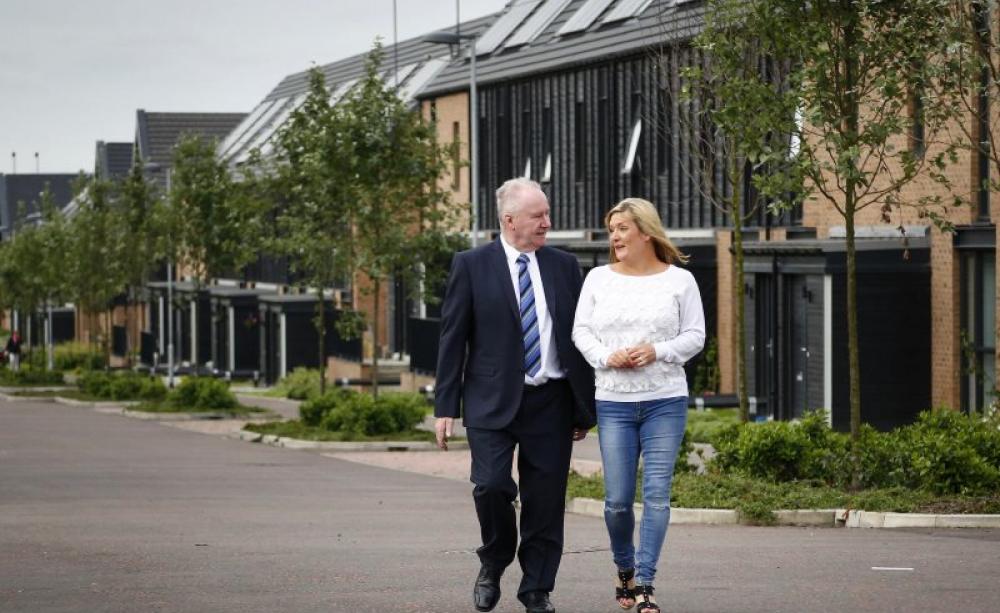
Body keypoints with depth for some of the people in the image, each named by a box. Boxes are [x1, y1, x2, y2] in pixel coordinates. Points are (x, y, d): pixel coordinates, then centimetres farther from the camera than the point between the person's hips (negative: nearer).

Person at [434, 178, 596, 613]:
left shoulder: (564, 267, 9)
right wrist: (445, 406, -5)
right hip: (492, 401, -2)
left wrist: (584, 408, 7)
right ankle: (493, 564, 12)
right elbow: (452, 339, 0)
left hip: (551, 402, 3)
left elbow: (579, 338, 11)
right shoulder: (472, 266, 1)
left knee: (546, 500, 2)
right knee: (491, 485, -15)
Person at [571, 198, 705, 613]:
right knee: (617, 500, 0)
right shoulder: (599, 279, 8)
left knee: (657, 495, -8)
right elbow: (581, 330, 8)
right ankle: (624, 569, 26)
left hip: (665, 400, -1)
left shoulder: (679, 280, 3)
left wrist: (658, 352, -14)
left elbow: (695, 336, 2)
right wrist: (606, 357, -11)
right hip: (613, 401, 2)